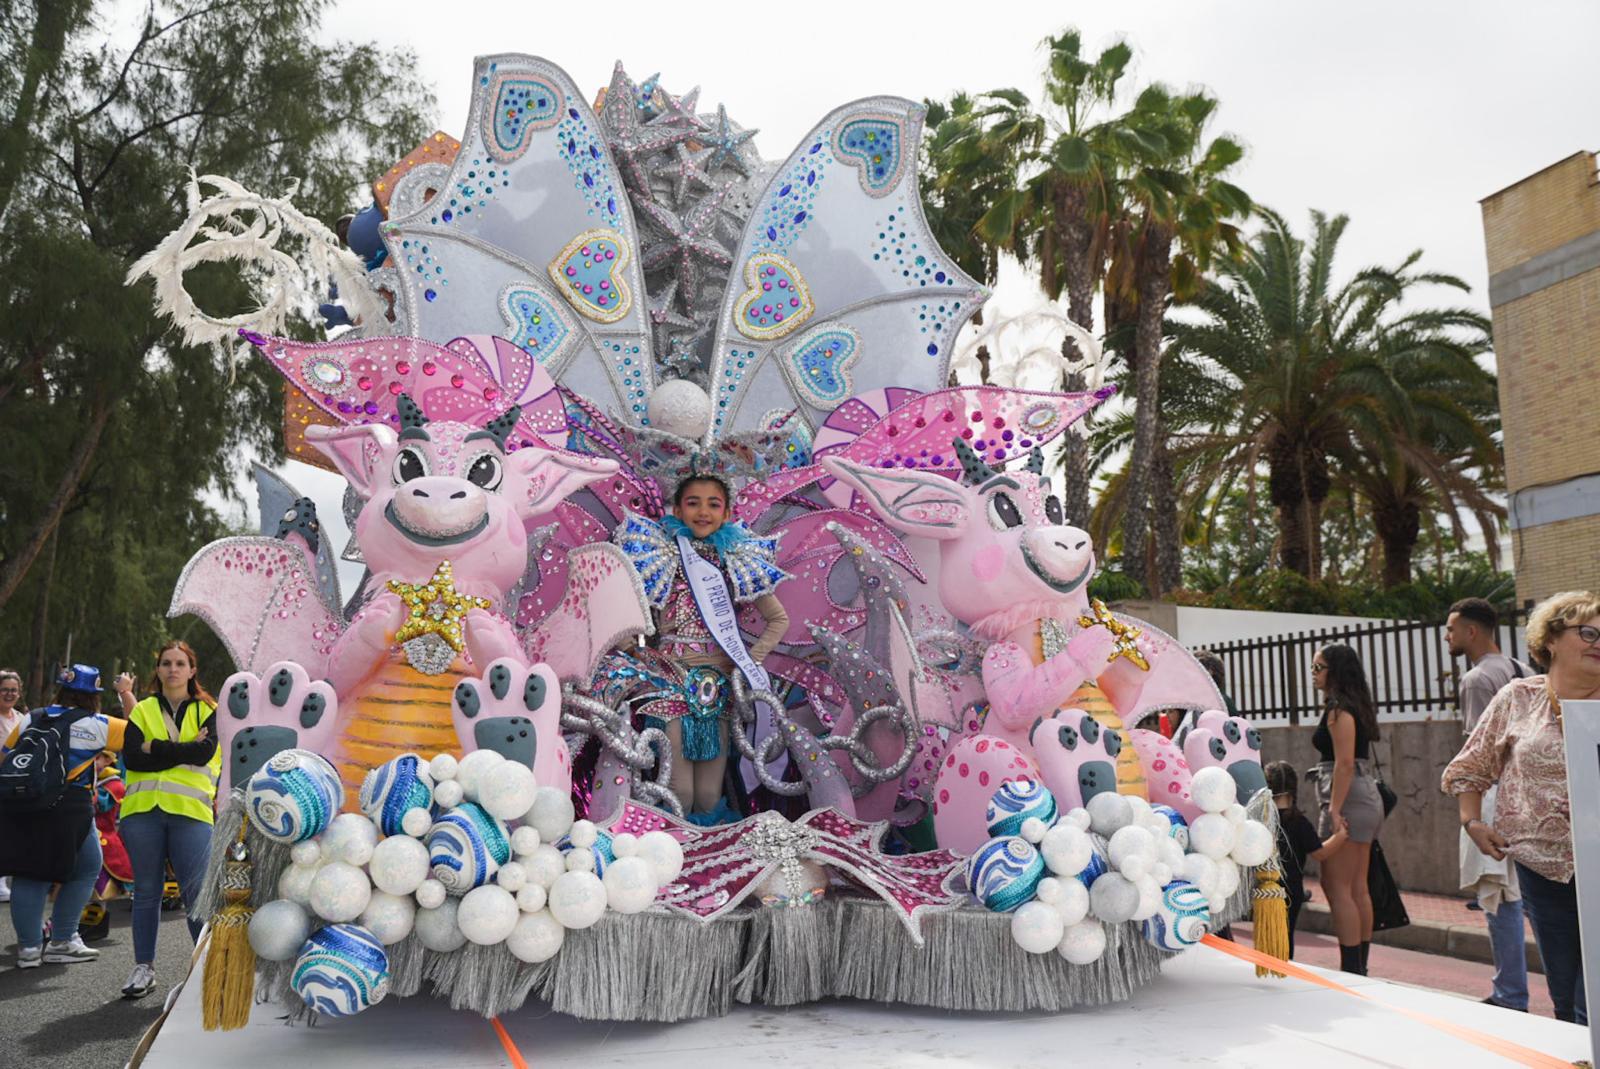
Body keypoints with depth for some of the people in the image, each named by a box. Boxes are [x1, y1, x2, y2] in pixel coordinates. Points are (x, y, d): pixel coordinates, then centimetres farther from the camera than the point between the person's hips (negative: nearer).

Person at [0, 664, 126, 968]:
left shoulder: (31, 719, 11)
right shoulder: (95, 725, -4)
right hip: (70, 809, -5)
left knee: (28, 874, 10)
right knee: (87, 870, 11)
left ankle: (29, 947, 13)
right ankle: (60, 943, 12)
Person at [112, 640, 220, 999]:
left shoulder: (208, 711, 9)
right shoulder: (142, 710, 13)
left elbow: (204, 753, -9)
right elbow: (132, 758, -3)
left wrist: (155, 748, -7)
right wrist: (184, 750, -10)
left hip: (190, 809, -2)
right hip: (143, 809, 2)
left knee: (196, 892, -4)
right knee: (146, 890, 10)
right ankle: (144, 967, 20)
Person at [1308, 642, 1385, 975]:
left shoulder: (1338, 708, -12)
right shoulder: (1356, 705, 17)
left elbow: (1345, 762, -19)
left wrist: (1334, 810, -22)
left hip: (1348, 799, -10)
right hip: (1366, 799, 10)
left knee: (1337, 888, -7)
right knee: (1358, 890, 12)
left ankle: (1351, 970, -5)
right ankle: (1360, 967, 17)